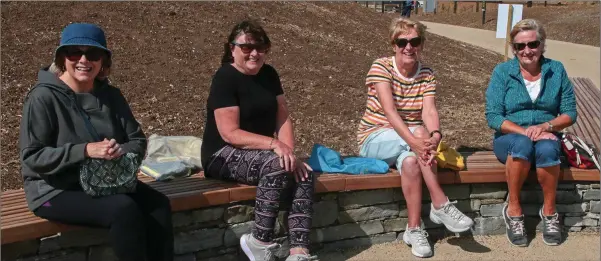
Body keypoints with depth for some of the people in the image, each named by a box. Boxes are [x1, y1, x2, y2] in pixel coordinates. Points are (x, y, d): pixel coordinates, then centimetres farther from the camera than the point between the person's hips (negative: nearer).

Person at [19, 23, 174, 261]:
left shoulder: (111, 95, 6)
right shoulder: (43, 97, -11)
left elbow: (138, 141, 6)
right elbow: (32, 156, -15)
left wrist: (121, 151, -18)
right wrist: (85, 151, -26)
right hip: (56, 190, -5)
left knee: (158, 205, -19)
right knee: (124, 209, -29)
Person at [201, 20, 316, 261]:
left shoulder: (269, 74, 8)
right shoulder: (225, 78, -14)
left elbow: (283, 118, 4)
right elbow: (230, 134, -21)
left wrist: (288, 151, -14)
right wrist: (275, 144, -29)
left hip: (260, 153, 7)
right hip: (223, 155, -7)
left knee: (304, 174, -19)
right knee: (276, 165, -33)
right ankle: (259, 241, -18)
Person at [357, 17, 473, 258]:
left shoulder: (427, 74, 0)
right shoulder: (381, 67, -13)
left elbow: (429, 111, -17)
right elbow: (389, 111, -26)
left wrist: (435, 135, -41)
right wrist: (415, 140, -42)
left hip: (408, 140, 4)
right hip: (375, 139, -4)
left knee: (411, 161, -34)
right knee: (420, 130, -33)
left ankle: (414, 229, -25)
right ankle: (441, 205, -31)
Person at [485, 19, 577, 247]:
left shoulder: (556, 70, 3)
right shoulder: (502, 72, -2)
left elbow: (569, 113, 3)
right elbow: (493, 117, -9)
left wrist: (545, 126, -17)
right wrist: (525, 131, -22)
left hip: (546, 137, 1)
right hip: (510, 137, -1)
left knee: (546, 149, -35)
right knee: (522, 144, -36)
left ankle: (549, 211, -13)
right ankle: (513, 210, -21)